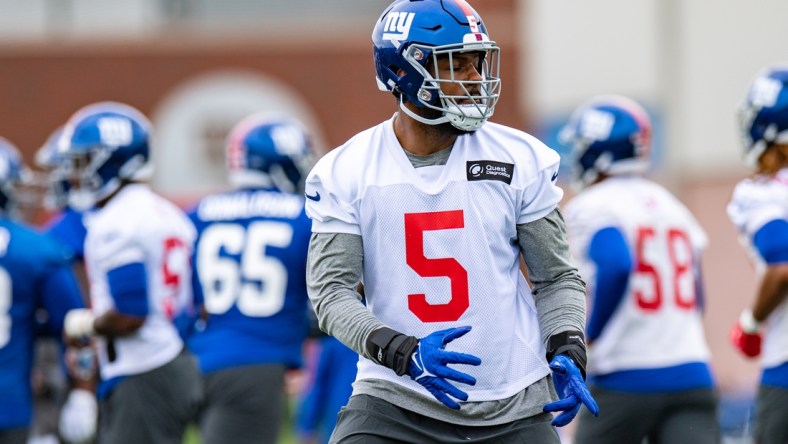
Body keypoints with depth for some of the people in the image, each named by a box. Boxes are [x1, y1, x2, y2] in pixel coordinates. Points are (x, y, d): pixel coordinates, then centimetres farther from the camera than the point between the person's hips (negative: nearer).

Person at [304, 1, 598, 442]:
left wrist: (567, 353, -12)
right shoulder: (344, 174, -3)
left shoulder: (520, 161, 0)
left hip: (512, 406, 1)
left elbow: (557, 278, 7)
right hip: (398, 400, -1)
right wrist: (403, 352, -24)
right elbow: (331, 290, -7)